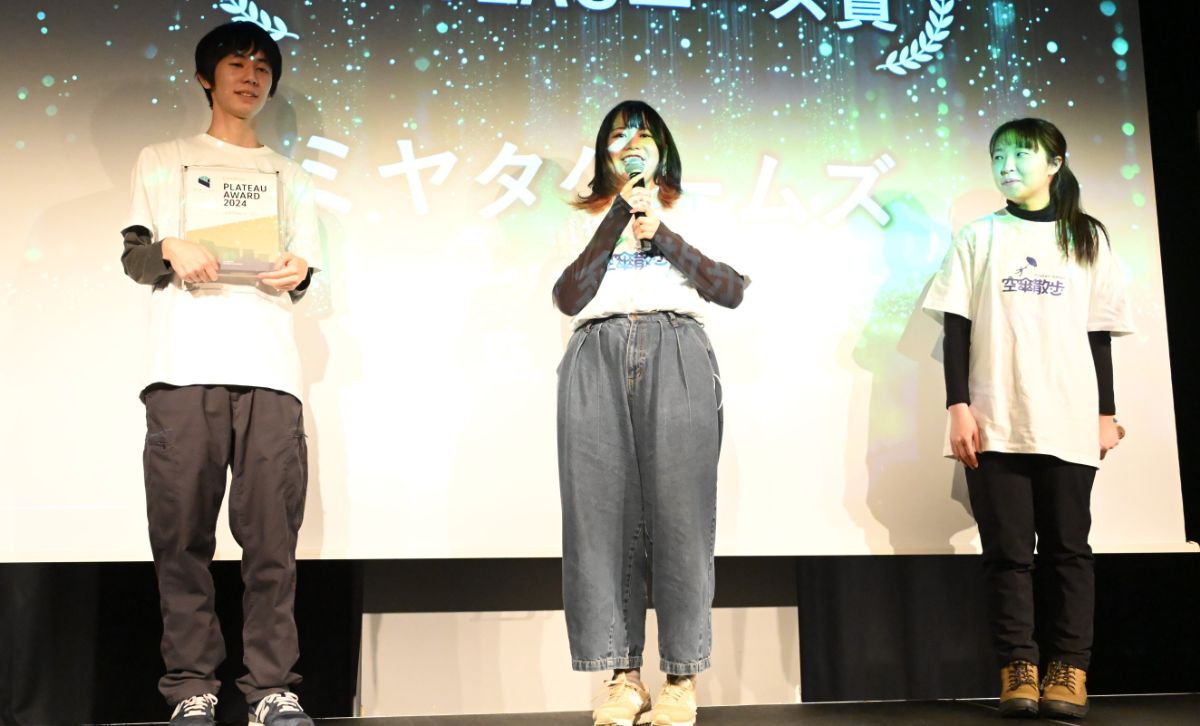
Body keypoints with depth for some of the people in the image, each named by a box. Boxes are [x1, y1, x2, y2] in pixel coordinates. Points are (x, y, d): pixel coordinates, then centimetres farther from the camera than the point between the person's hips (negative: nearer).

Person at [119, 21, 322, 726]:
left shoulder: (291, 177, 25)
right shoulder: (162, 162, 21)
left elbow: (301, 276, 20)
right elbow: (132, 256, 14)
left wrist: (298, 271, -4)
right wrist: (169, 249, -8)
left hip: (270, 370, 1)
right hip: (184, 368, -1)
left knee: (272, 535, -7)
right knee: (182, 531, -6)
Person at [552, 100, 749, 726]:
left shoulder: (691, 215, 22)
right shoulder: (583, 220, 22)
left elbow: (733, 290, 7)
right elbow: (570, 298, 4)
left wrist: (662, 236, 0)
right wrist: (618, 216, 1)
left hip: (675, 354, -1)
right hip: (598, 358, 1)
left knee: (677, 508, -10)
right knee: (603, 508, -6)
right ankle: (622, 675, -2)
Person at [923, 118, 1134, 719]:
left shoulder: (1087, 239, 11)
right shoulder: (978, 238, 8)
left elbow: (1099, 332, 10)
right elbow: (957, 326, 3)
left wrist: (1107, 412, 6)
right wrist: (958, 406, -6)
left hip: (1069, 422, 1)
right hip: (996, 425, 0)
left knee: (1067, 548, 2)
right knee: (1008, 551, 0)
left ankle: (1068, 672, 7)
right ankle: (1018, 672, 5)